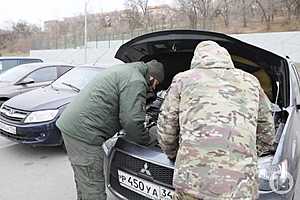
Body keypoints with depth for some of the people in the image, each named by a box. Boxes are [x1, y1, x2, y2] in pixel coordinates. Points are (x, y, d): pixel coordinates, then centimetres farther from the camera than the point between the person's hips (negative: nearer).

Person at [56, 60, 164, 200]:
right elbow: (131, 121, -18)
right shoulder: (136, 81, -12)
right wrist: (148, 140, 0)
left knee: (83, 181, 25)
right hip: (83, 133, -10)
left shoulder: (123, 70, 20)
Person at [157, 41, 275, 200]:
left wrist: (174, 155, 26)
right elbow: (267, 135, 20)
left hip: (192, 181, -1)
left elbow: (166, 129, 9)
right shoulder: (250, 81, 15)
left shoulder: (183, 79, 8)